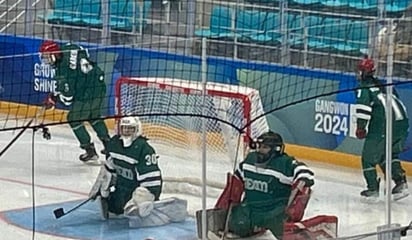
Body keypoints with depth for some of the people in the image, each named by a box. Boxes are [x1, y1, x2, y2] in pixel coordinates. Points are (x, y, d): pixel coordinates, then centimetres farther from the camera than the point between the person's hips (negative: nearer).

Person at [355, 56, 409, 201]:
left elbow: (364, 107, -11)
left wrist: (361, 127, -7)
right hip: (402, 123, 7)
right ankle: (401, 183, 12)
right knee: (390, 154, 25)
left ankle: (372, 189, 5)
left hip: (383, 126, -7)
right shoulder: (383, 85, 25)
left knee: (368, 157, 7)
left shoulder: (364, 87, 3)